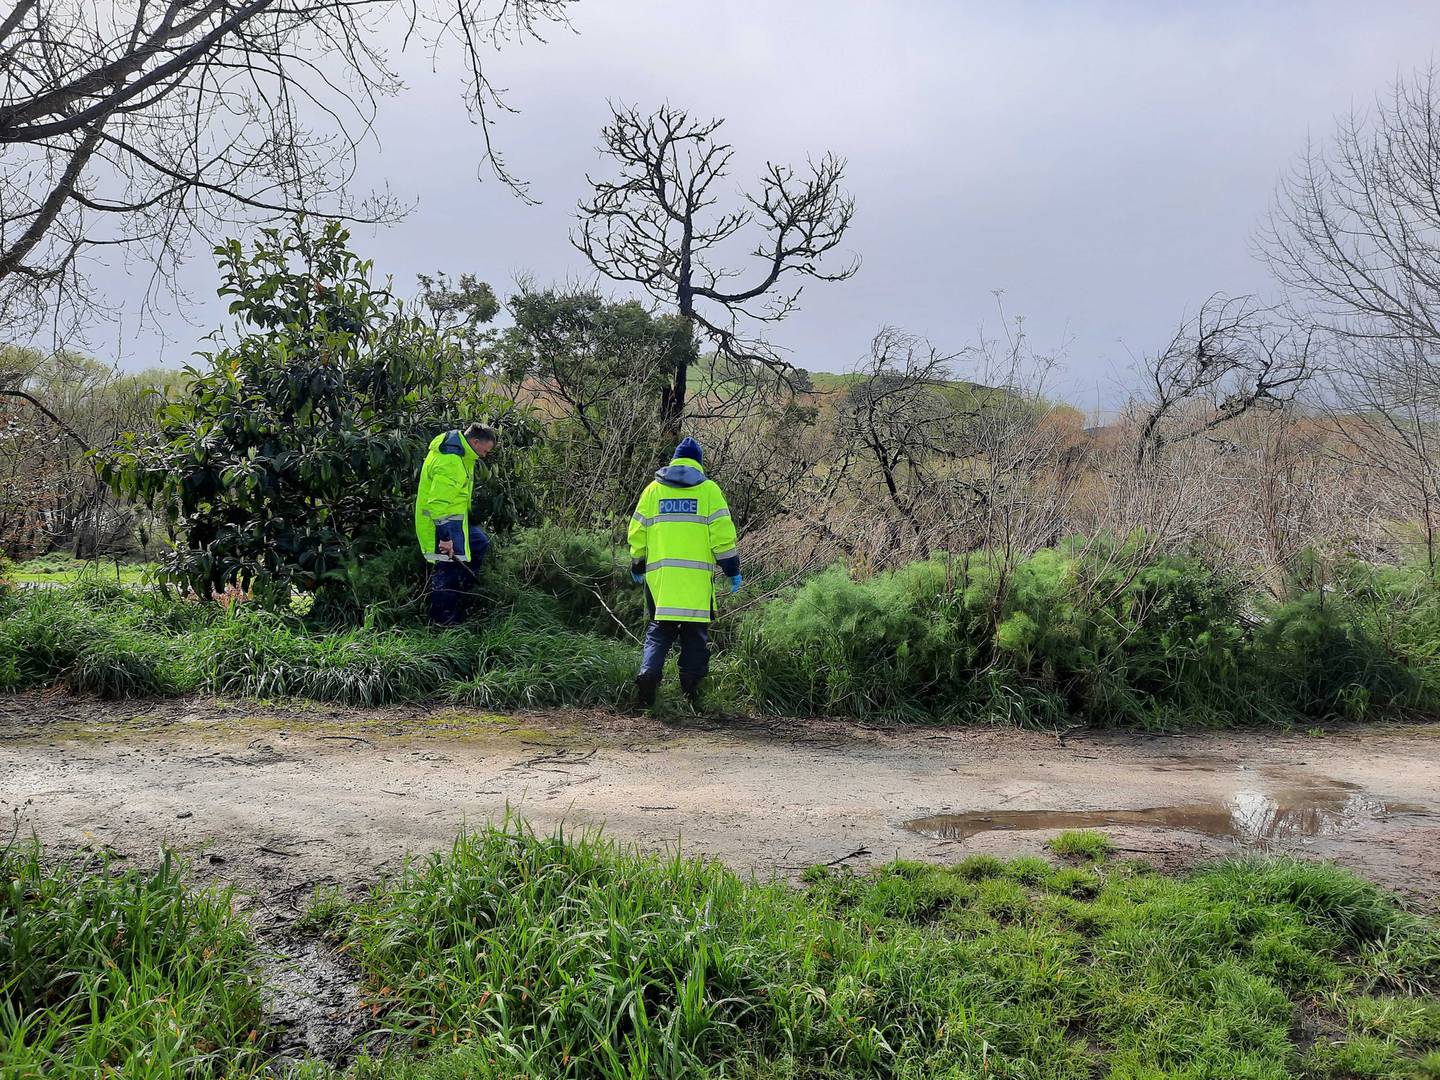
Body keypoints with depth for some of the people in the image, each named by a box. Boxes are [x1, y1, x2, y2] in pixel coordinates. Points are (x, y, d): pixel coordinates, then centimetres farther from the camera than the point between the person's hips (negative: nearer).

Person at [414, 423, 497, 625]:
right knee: (448, 569, -4)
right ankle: (442, 620, 7)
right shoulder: (449, 463, -26)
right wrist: (445, 536, -30)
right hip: (443, 524, -11)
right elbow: (438, 503, -30)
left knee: (480, 544, 21)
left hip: (455, 520, 11)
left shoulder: (458, 454, 8)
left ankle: (461, 595, 28)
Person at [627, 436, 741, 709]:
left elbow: (637, 531, 12)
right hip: (697, 575, -2)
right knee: (696, 632, 7)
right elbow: (722, 533, -2)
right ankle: (691, 690, 5)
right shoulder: (708, 489, 4)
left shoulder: (654, 488, 11)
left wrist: (637, 566, 24)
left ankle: (647, 676, -11)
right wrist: (732, 569, 4)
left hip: (659, 574, 2)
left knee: (658, 630, 9)